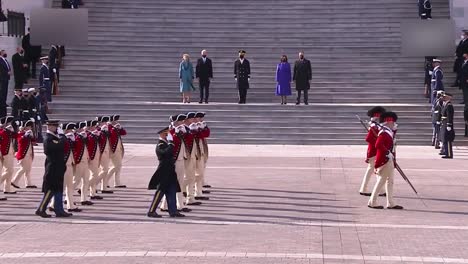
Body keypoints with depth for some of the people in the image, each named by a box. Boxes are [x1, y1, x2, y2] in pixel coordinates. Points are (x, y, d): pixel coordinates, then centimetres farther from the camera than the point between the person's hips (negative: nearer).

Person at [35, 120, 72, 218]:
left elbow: (61, 146, 16)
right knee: (50, 190, -6)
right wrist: (61, 135, -16)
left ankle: (59, 210, 15)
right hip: (53, 168, -10)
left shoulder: (54, 137, 13)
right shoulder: (48, 138, -17)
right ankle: (40, 210, 2)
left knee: (58, 190, 11)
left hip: (58, 168, 10)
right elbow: (60, 145, -29)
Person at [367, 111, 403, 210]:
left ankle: (390, 203, 17)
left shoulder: (389, 132, 12)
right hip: (384, 161, -10)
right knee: (381, 181, -4)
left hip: (389, 161, 10)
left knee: (390, 181, 12)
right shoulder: (384, 133, -18)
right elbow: (378, 145, -29)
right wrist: (388, 153, -27)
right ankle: (372, 202, 3)